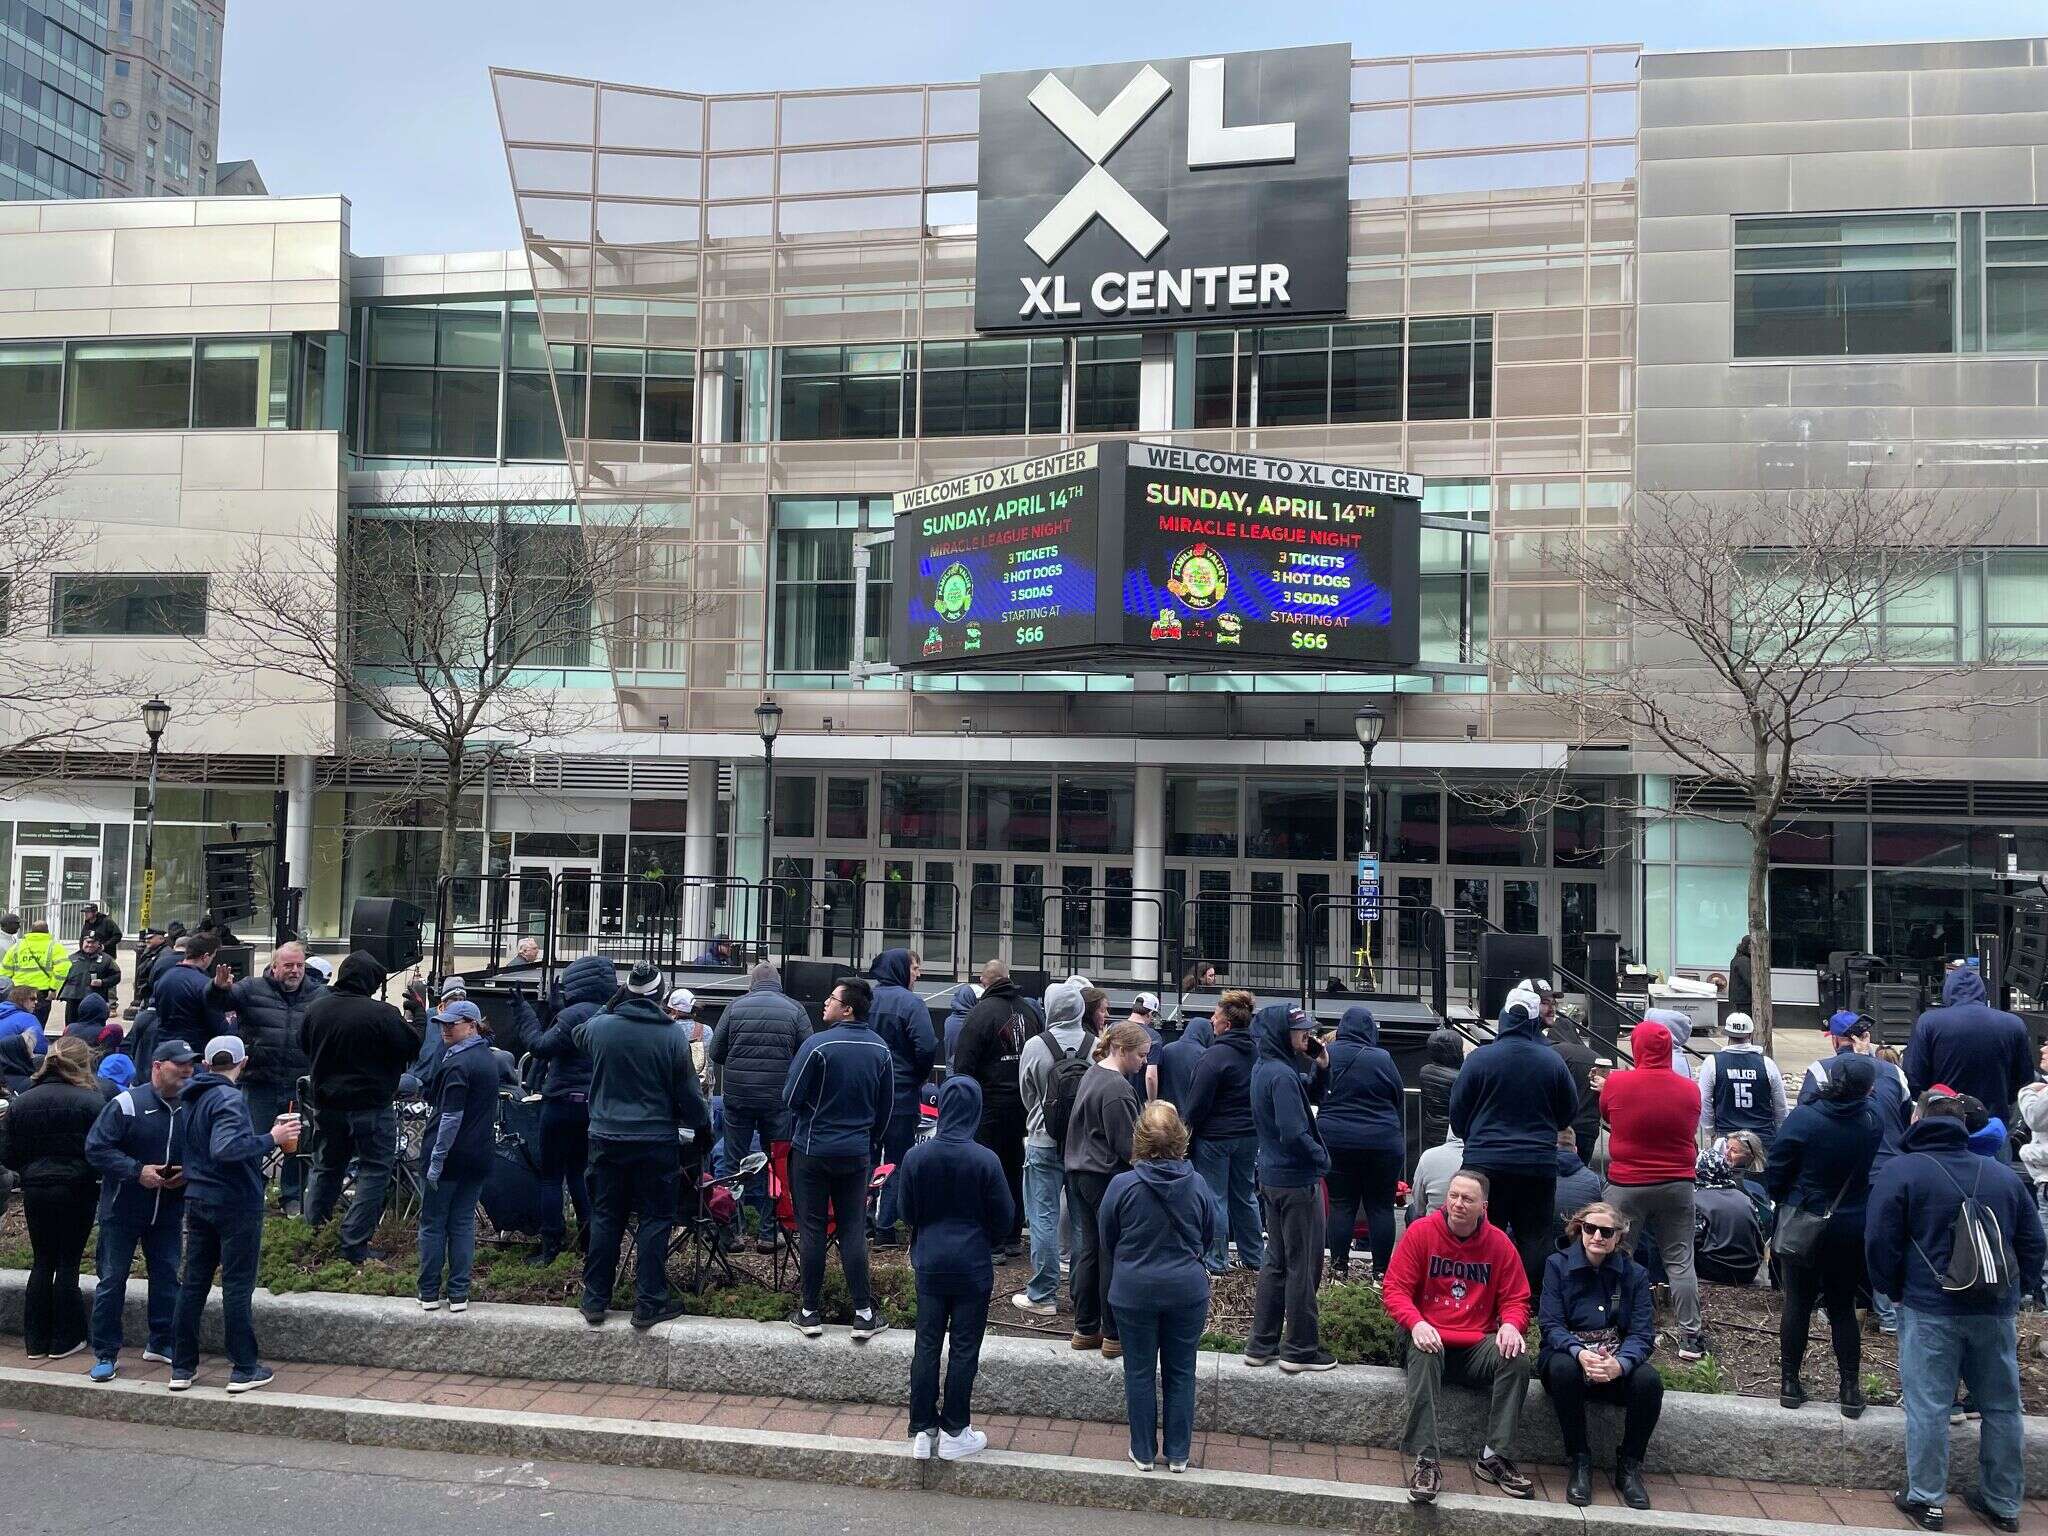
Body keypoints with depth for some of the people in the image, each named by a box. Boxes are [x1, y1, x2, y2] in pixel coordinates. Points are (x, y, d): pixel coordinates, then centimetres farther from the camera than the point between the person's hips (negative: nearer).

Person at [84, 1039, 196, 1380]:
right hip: (122, 1210, -4)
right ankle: (106, 1353, 12)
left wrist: (187, 1174, -8)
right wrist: (137, 1170, -21)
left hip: (168, 1212, 4)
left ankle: (161, 1343, 26)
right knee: (112, 1279, 3)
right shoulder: (126, 1104, -13)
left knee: (167, 1278, 11)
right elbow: (96, 1148, -14)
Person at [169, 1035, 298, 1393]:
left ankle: (182, 1368, 16)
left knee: (193, 1283, 12)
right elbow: (225, 1148, -32)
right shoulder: (229, 1099, -17)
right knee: (237, 1286, -1)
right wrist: (272, 1139, -26)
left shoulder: (191, 1097, 10)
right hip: (235, 1203, -8)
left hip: (198, 1200, 8)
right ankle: (244, 1369, 4)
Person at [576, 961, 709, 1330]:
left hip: (606, 1138, 3)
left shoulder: (599, 1027, -6)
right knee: (655, 1219, 6)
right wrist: (703, 1125, 10)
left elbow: (578, 1035, 21)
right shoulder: (673, 1035, -11)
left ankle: (595, 1300, 19)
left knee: (605, 1217, 13)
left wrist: (610, 1006, 19)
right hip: (656, 1143, -3)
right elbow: (688, 1093, -5)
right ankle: (649, 1304, 7)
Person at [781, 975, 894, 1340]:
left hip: (812, 1151, -4)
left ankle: (811, 1312, 14)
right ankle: (863, 1314, 9)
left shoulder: (818, 1045, -17)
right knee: (854, 1231, 9)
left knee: (812, 1230, 6)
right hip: (857, 1154, 4)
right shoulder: (881, 1050, -1)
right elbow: (887, 1108, 8)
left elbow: (791, 1099, -11)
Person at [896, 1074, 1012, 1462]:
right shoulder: (985, 1160, -17)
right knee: (964, 1349, 9)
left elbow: (906, 1211, 1)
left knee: (927, 1345, 13)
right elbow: (1004, 1218, -7)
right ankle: (954, 1432, 17)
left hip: (929, 1264, 3)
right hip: (972, 1266, -2)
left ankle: (922, 1430, 19)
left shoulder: (916, 1157, -11)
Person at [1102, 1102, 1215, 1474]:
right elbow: (1206, 1239, 6)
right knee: (1181, 1373, 13)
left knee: (1140, 1373, 12)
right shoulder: (1198, 1185, -10)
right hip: (1188, 1289, 2)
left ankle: (1144, 1453, 21)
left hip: (1134, 1291, -2)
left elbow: (1108, 1242, -1)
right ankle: (1178, 1454, 21)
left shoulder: (1122, 1186, -16)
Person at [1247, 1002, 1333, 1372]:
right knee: (1303, 1266, 3)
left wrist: (1317, 1066, 0)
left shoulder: (1262, 1069, 8)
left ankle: (1261, 1344, 22)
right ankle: (1301, 1350, 12)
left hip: (1271, 1177, 9)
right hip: (1297, 1180, -9)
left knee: (1276, 1261, 17)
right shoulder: (1282, 1075, -21)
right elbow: (1294, 1133, -25)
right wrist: (1321, 1157, -9)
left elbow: (1305, 1102, 14)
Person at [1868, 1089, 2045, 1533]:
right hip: (1997, 1312, 4)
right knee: (2001, 1406, 14)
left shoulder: (1900, 1171, -5)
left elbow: (1880, 1244, -8)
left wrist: (1894, 1290, 7)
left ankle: (1926, 1499, 6)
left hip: (1930, 1309, -4)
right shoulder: (2003, 1176, 7)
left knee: (1928, 1405, 2)